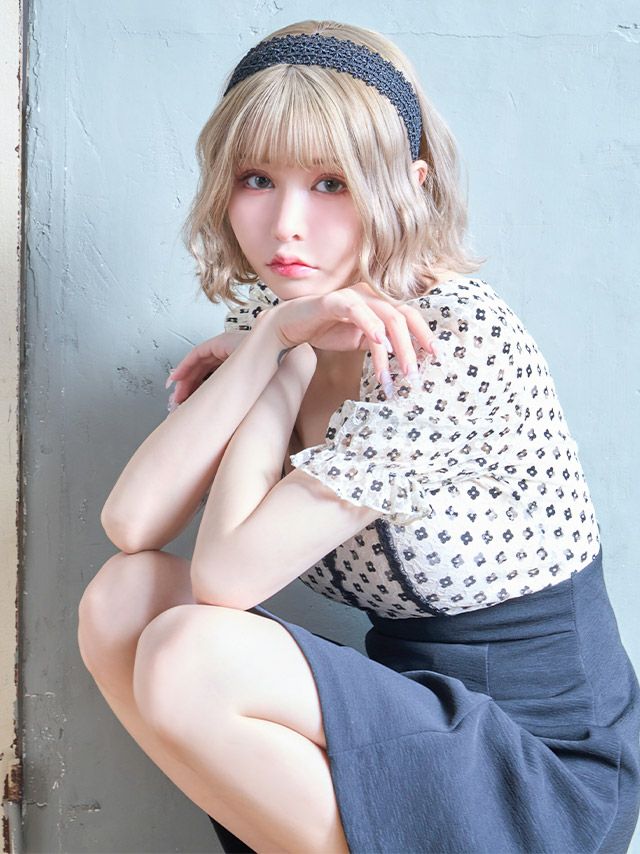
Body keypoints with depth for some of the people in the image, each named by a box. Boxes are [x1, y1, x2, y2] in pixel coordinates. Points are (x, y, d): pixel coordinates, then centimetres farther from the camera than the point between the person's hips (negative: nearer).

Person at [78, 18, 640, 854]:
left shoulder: (459, 339, -22)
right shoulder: (271, 317, 3)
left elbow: (225, 574, -23)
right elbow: (131, 523, -10)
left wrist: (290, 365, -12)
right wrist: (269, 339, -16)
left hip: (545, 766, -7)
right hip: (419, 700, 7)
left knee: (185, 658, -25)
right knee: (120, 598, -9)